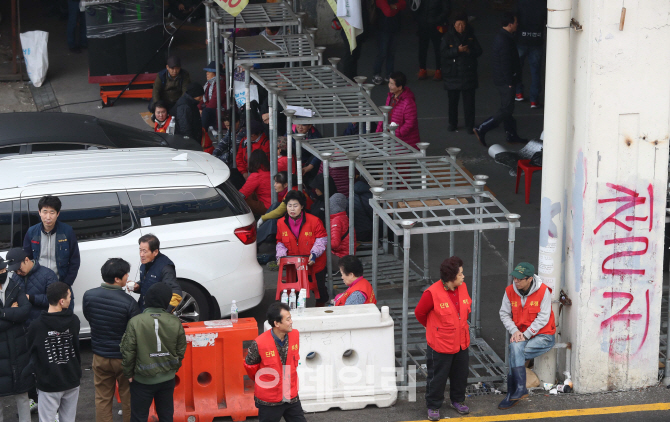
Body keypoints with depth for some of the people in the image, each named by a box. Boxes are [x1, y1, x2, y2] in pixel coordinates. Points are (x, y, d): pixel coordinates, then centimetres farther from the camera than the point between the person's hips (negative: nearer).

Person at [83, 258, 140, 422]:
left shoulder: (88, 296, -11)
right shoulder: (128, 302, -23)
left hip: (100, 357, 3)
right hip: (123, 358, -3)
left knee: (102, 399, 15)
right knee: (128, 399, 13)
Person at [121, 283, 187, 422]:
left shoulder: (135, 322, -18)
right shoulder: (175, 322, -9)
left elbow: (128, 352, -13)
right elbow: (181, 351, 1)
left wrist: (128, 373, 2)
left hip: (143, 380, -3)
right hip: (168, 378, 3)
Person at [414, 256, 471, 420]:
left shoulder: (462, 288, -3)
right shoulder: (432, 293, -22)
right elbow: (419, 313, -7)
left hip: (461, 343, 6)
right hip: (440, 344, -6)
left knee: (460, 374, 18)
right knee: (437, 377, 6)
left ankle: (458, 400, 38)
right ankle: (433, 406, 21)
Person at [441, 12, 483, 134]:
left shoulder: (471, 36, 2)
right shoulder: (449, 37, -3)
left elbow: (478, 51, 1)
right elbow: (444, 53, -12)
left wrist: (469, 51, -18)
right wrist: (457, 50, -24)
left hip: (468, 73, 0)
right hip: (452, 73, 0)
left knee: (469, 100, -1)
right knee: (453, 100, 10)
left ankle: (469, 125, 6)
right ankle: (452, 123, 25)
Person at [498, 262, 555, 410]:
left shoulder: (543, 291, -13)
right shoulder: (510, 291, 1)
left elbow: (543, 318, -14)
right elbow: (504, 314, 6)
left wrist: (525, 335, -18)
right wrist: (514, 331, -10)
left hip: (543, 336, -5)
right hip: (521, 335, 5)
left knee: (515, 353, -25)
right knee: (515, 347, -26)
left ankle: (512, 394, -15)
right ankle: (520, 389, -16)